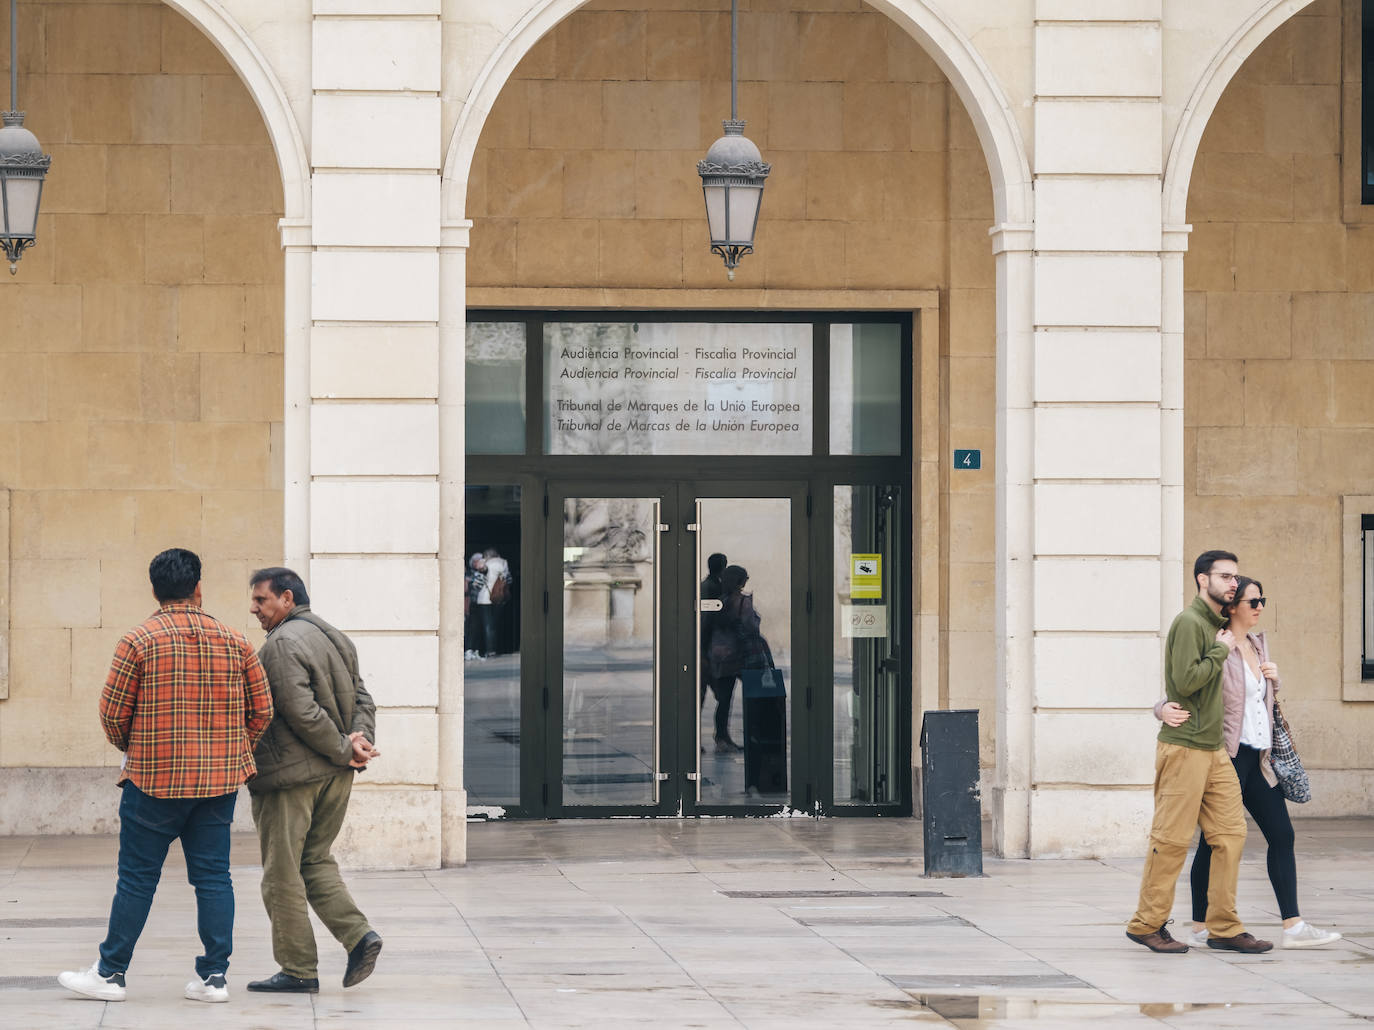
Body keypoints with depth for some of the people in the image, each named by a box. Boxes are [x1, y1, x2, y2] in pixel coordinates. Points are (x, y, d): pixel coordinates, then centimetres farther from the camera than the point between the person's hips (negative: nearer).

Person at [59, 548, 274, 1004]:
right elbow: (262, 708, 6)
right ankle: (214, 976, 6)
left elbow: (113, 713, -5)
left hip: (155, 779, -3)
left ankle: (110, 973, 10)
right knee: (212, 876, 7)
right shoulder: (233, 641, 4)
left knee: (137, 877, 3)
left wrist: (131, 749, 15)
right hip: (219, 780, 3)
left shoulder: (139, 641, -7)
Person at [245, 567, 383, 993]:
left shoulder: (282, 643, -15)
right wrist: (359, 737, -5)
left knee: (283, 874, 1)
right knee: (315, 860, 19)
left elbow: (302, 712, -21)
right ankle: (359, 935, 1)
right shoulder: (335, 638, 14)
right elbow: (361, 697, 11)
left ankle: (298, 970, 4)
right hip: (335, 779, 9)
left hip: (289, 779, -9)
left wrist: (344, 750, -13)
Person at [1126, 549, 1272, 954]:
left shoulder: (1216, 623, 19)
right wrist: (1221, 651, -11)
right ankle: (1147, 924, 6)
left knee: (1230, 833, 4)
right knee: (1172, 838, -4)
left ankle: (1224, 928, 8)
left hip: (1213, 749, 9)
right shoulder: (1189, 622, -11)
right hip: (1184, 747, -9)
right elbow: (1186, 681, -20)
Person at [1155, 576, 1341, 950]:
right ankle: (1201, 927, 5)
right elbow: (1179, 692, -9)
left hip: (1259, 757, 8)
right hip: (1228, 754, -8)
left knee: (1282, 835, 2)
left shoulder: (1258, 645, 14)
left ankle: (1293, 926, 2)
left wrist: (1274, 679, 6)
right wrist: (1166, 710, -31)